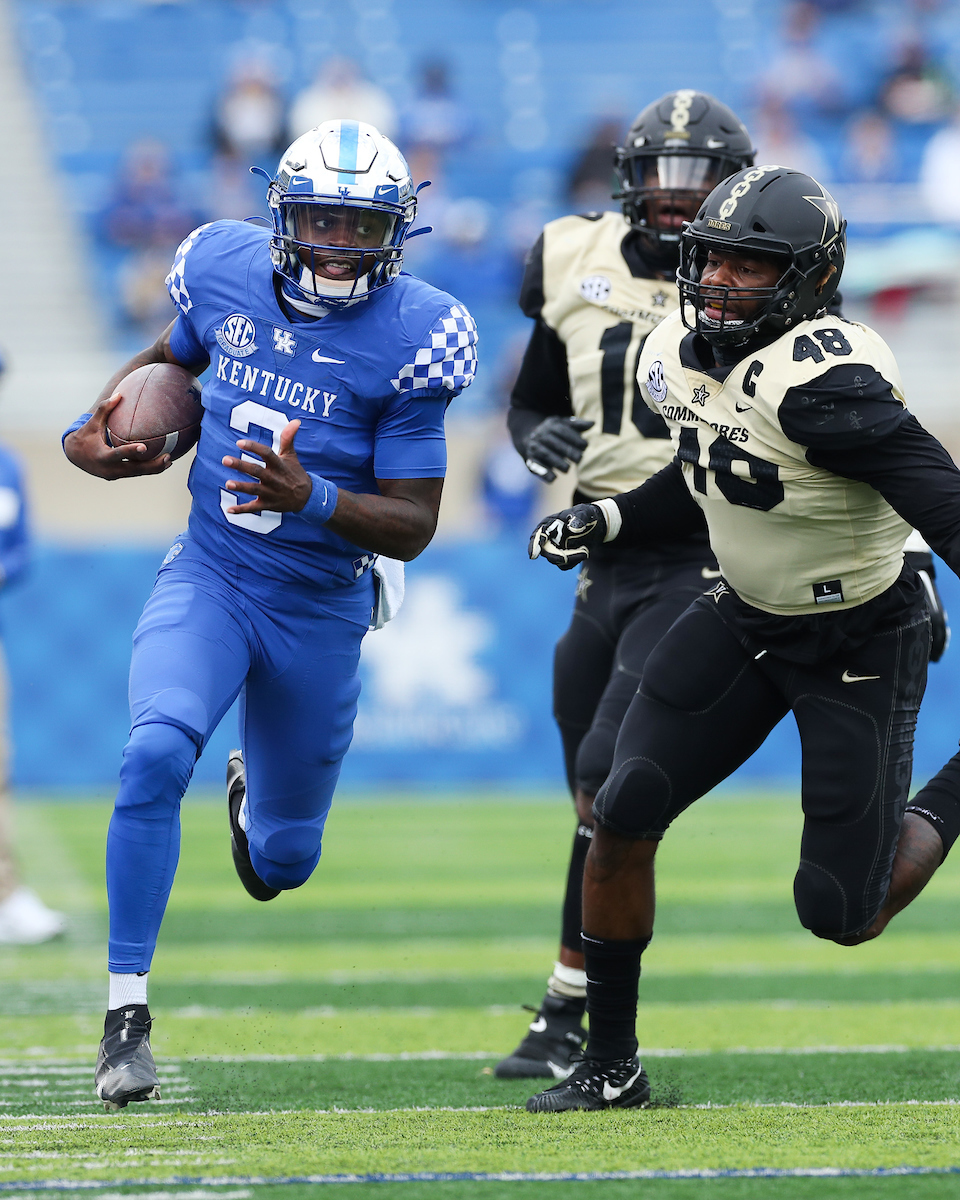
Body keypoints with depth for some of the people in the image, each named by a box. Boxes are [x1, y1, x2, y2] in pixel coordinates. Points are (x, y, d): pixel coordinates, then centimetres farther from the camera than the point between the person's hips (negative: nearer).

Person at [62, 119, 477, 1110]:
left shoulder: (411, 339, -16)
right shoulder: (225, 269, -6)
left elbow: (413, 526, -14)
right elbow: (170, 358, 18)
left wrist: (310, 497, -32)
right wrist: (89, 429, -1)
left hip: (320, 608, -1)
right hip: (209, 574, 1)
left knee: (281, 863, 13)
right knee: (156, 753, -29)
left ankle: (256, 795, 54)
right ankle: (126, 1010, -20)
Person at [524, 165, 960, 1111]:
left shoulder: (820, 377, -30)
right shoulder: (683, 357, -3)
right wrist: (605, 521, 6)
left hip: (858, 643, -7)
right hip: (744, 618, 7)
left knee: (842, 917, -5)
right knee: (621, 819, -5)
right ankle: (611, 1065, 9)